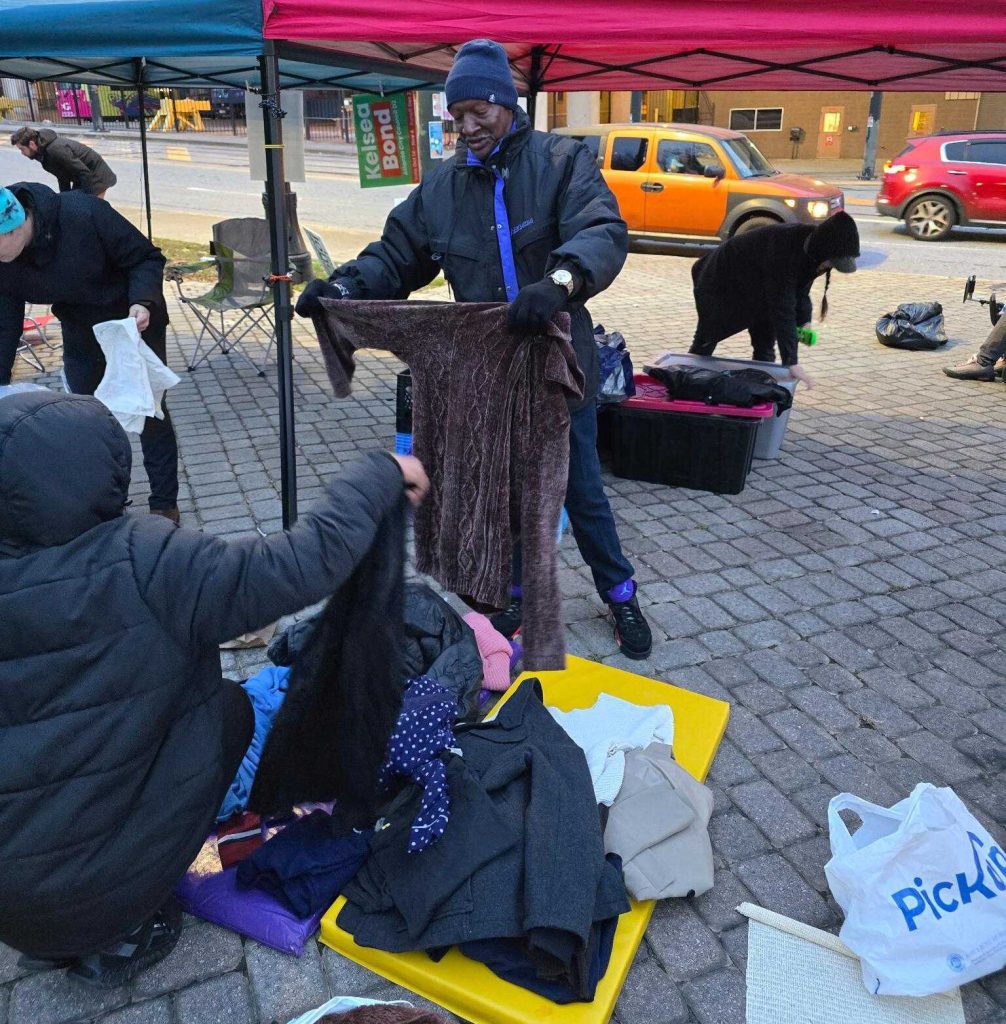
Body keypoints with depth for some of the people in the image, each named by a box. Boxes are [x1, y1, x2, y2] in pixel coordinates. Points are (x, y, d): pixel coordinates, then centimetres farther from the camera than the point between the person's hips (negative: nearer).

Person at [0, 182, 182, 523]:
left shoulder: (83, 214, -32)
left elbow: (147, 258, -21)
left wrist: (143, 301, -38)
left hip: (136, 325, -5)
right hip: (81, 337, 5)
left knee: (149, 411, -1)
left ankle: (164, 504, 11)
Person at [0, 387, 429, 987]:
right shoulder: (146, 567, -24)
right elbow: (309, 561, -25)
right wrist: (382, 474, -11)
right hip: (103, 887, -5)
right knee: (228, 707, 13)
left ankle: (52, 940, 25)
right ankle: (121, 934, 16)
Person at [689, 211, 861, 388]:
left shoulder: (811, 247, -17)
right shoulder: (785, 251, -41)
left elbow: (801, 289, 1)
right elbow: (782, 308, -43)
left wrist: (804, 321, -14)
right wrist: (791, 362, -45)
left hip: (759, 289, 7)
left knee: (765, 347, 2)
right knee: (706, 340, 9)